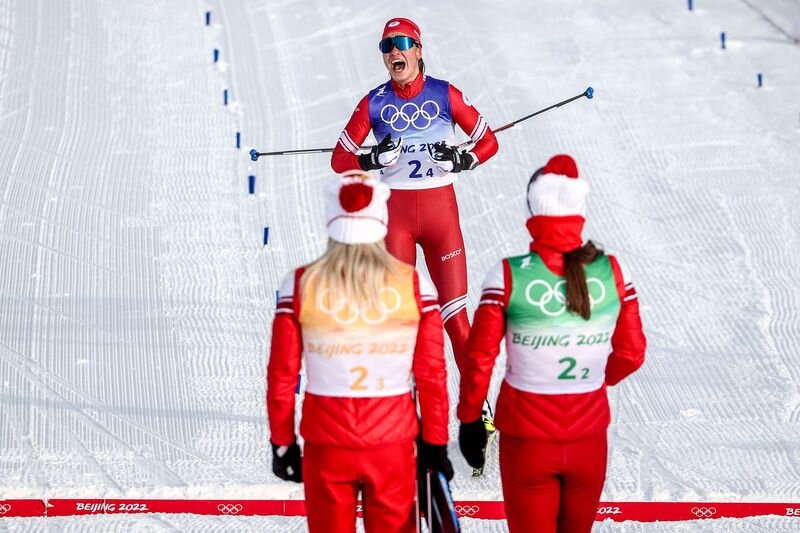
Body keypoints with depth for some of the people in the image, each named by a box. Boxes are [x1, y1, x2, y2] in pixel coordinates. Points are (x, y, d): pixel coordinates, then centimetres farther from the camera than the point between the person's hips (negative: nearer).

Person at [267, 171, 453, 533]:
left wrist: (282, 443, 8)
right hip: (393, 444, 0)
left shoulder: (301, 285, -8)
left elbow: (282, 375, -4)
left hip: (326, 446, 0)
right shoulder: (414, 285, -8)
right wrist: (435, 444, 8)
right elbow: (432, 374, -4)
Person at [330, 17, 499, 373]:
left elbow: (489, 142, 6)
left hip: (441, 208, -1)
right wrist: (374, 160, -15)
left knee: (455, 314, -4)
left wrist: (463, 161, -13)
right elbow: (339, 161, 4)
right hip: (395, 210, 1)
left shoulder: (444, 94, -1)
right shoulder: (375, 102, 1)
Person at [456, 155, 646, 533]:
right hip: (589, 441, 2)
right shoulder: (613, 272, -9)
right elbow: (631, 355, 1)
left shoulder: (507, 276, -16)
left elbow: (479, 359, -12)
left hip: (526, 440, -2)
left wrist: (469, 420, 4)